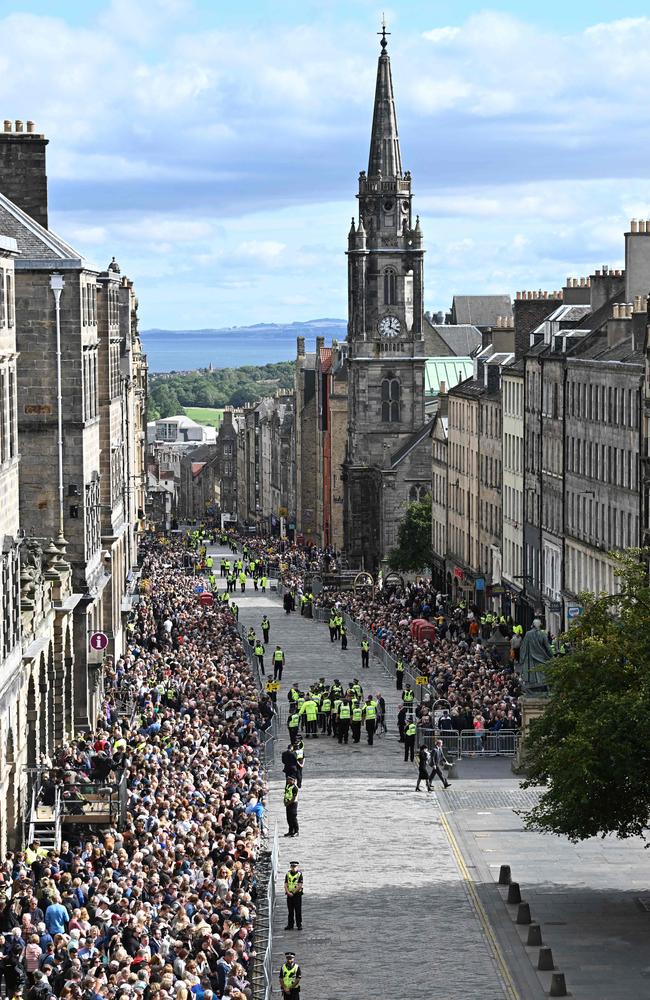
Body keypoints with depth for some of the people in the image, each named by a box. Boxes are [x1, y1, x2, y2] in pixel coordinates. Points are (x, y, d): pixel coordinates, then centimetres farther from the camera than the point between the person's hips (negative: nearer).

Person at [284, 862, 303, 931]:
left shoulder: (299, 874, -4)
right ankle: (290, 925, 11)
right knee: (290, 911, 6)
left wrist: (293, 893, -12)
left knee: (298, 911, -2)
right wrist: (288, 892, -10)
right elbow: (286, 885, 6)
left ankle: (299, 925, 3)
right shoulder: (288, 874, 9)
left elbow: (300, 886, -10)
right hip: (289, 895, 4)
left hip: (297, 894, -4)